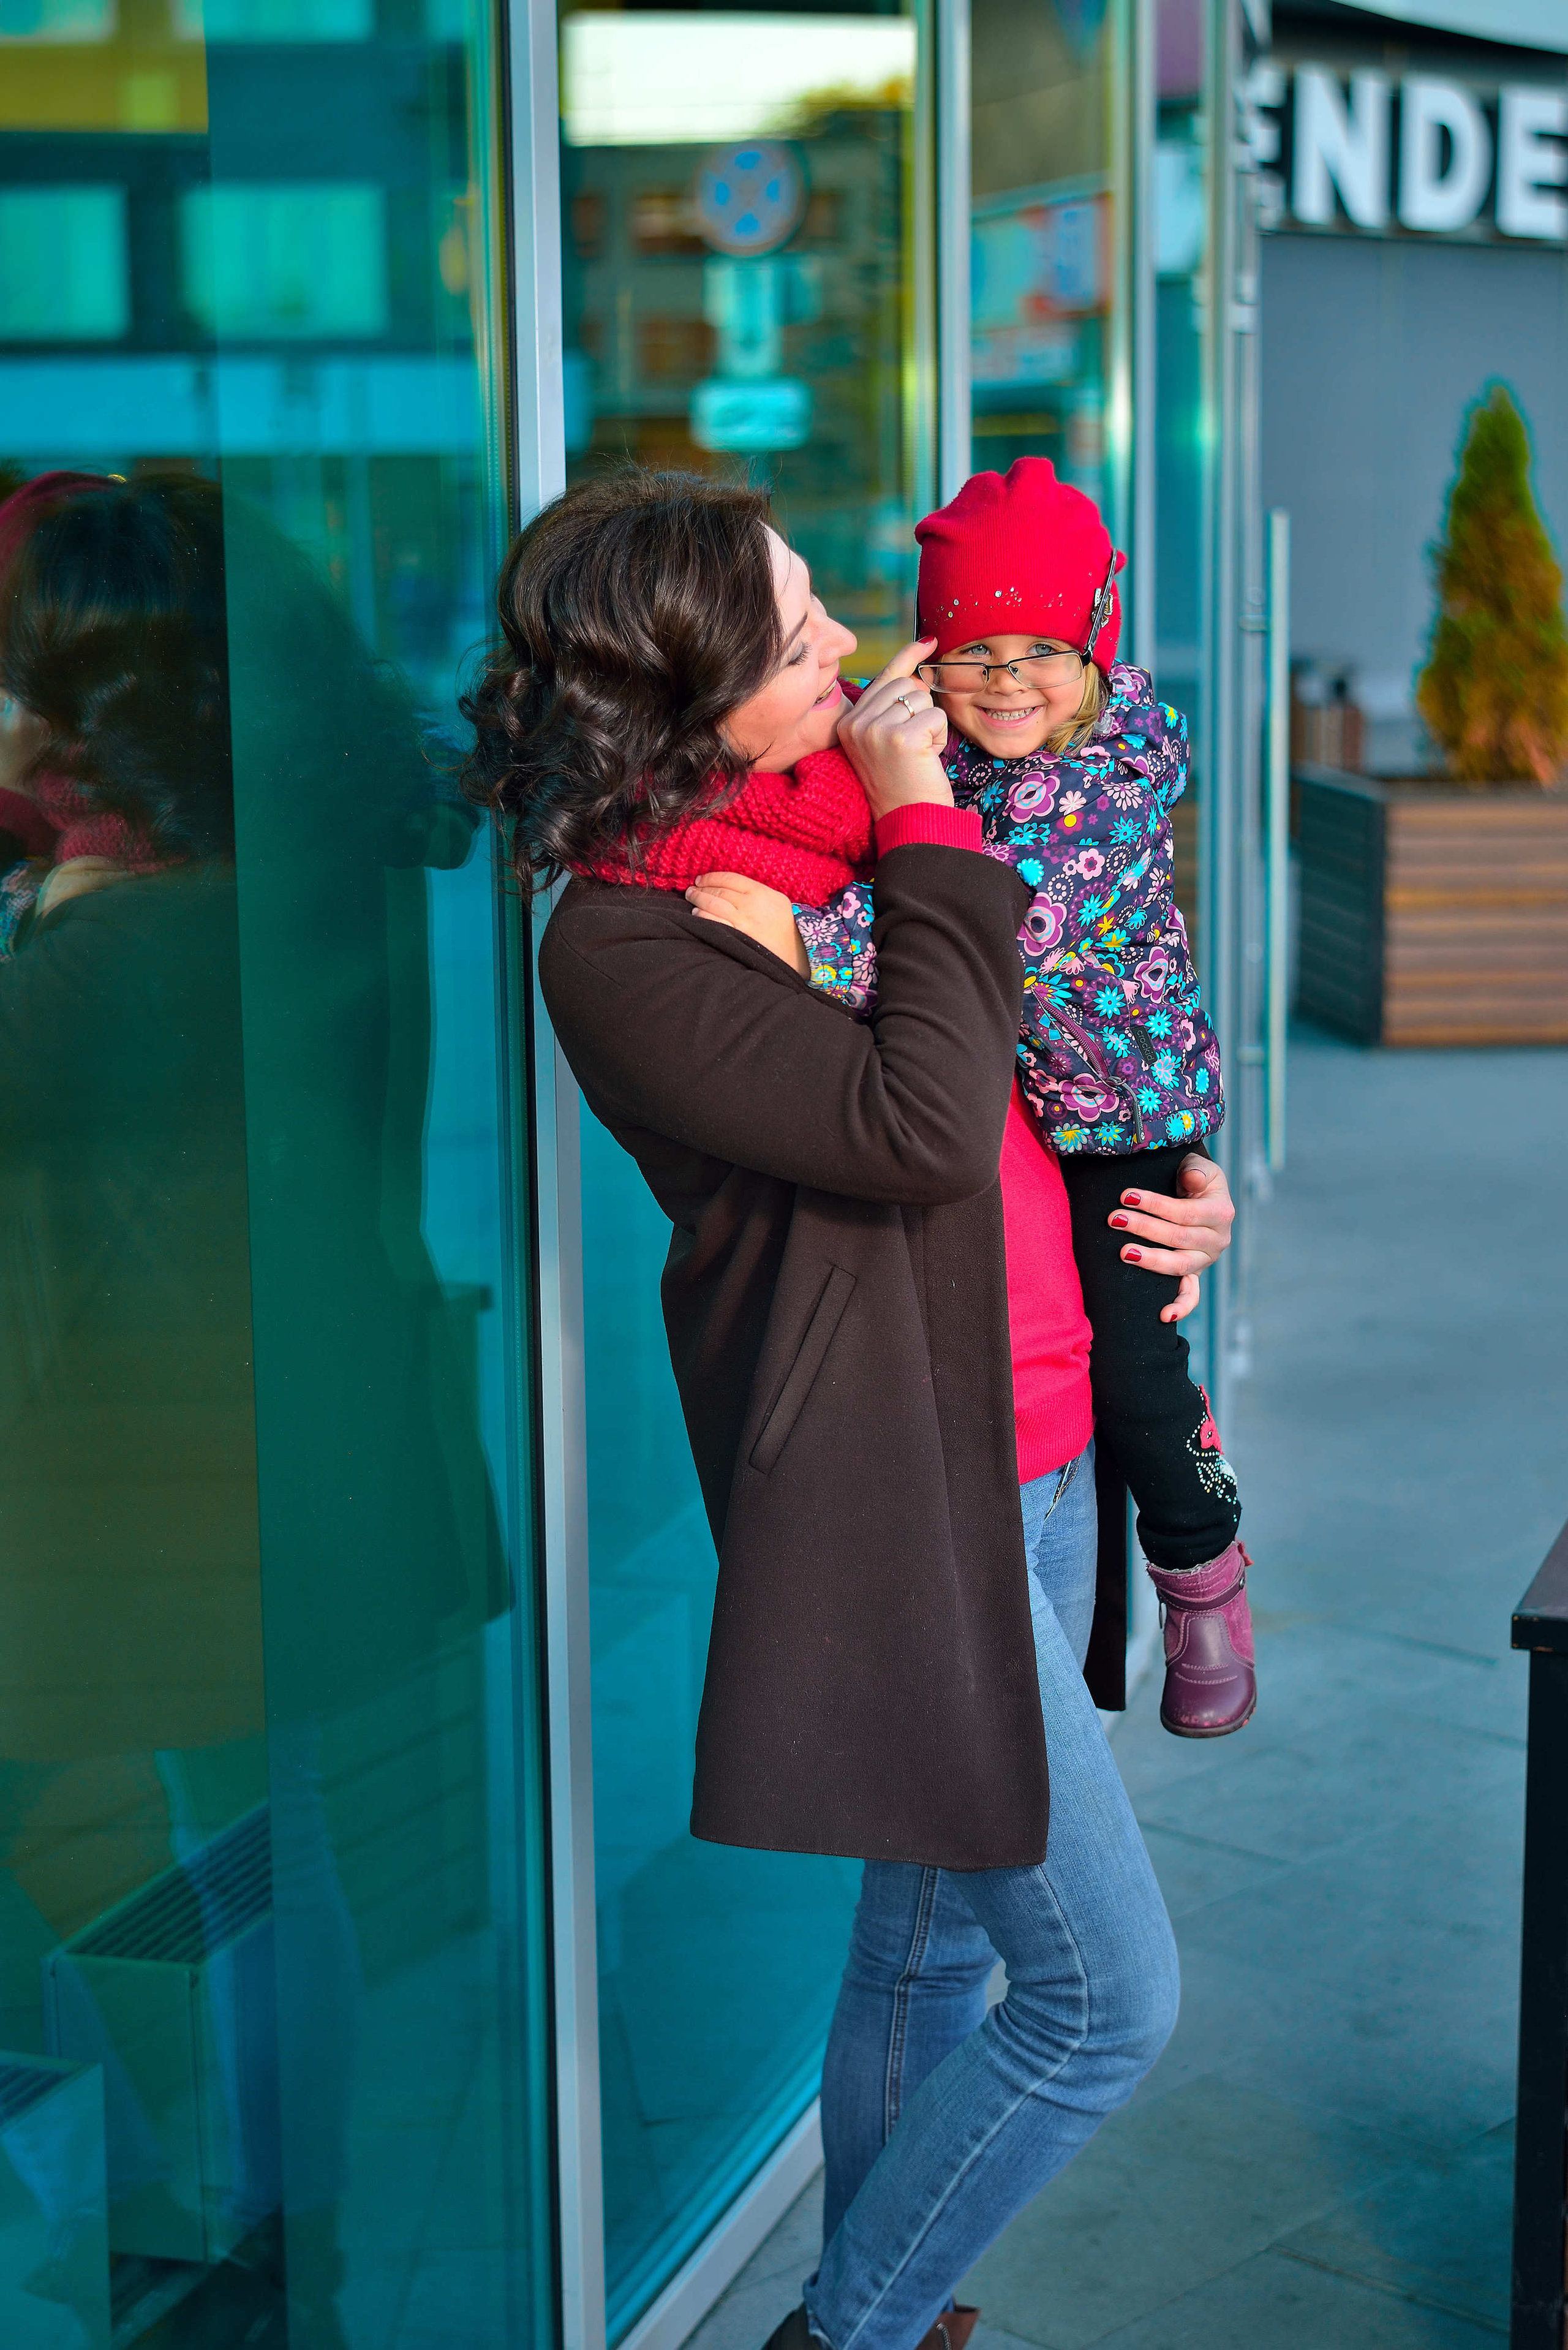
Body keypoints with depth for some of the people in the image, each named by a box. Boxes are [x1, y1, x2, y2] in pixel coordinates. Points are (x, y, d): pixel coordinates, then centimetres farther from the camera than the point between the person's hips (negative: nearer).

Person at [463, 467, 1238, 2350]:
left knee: (929, 1949, 19)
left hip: (1035, 1463, 8)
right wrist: (926, 833, -18)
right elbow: (921, 1125, -26)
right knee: (1106, 1999, -3)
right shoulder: (619, 943, -17)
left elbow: (1045, 1063, 24)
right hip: (902, 1506, -8)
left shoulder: (857, 817, 9)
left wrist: (1174, 1193, 9)